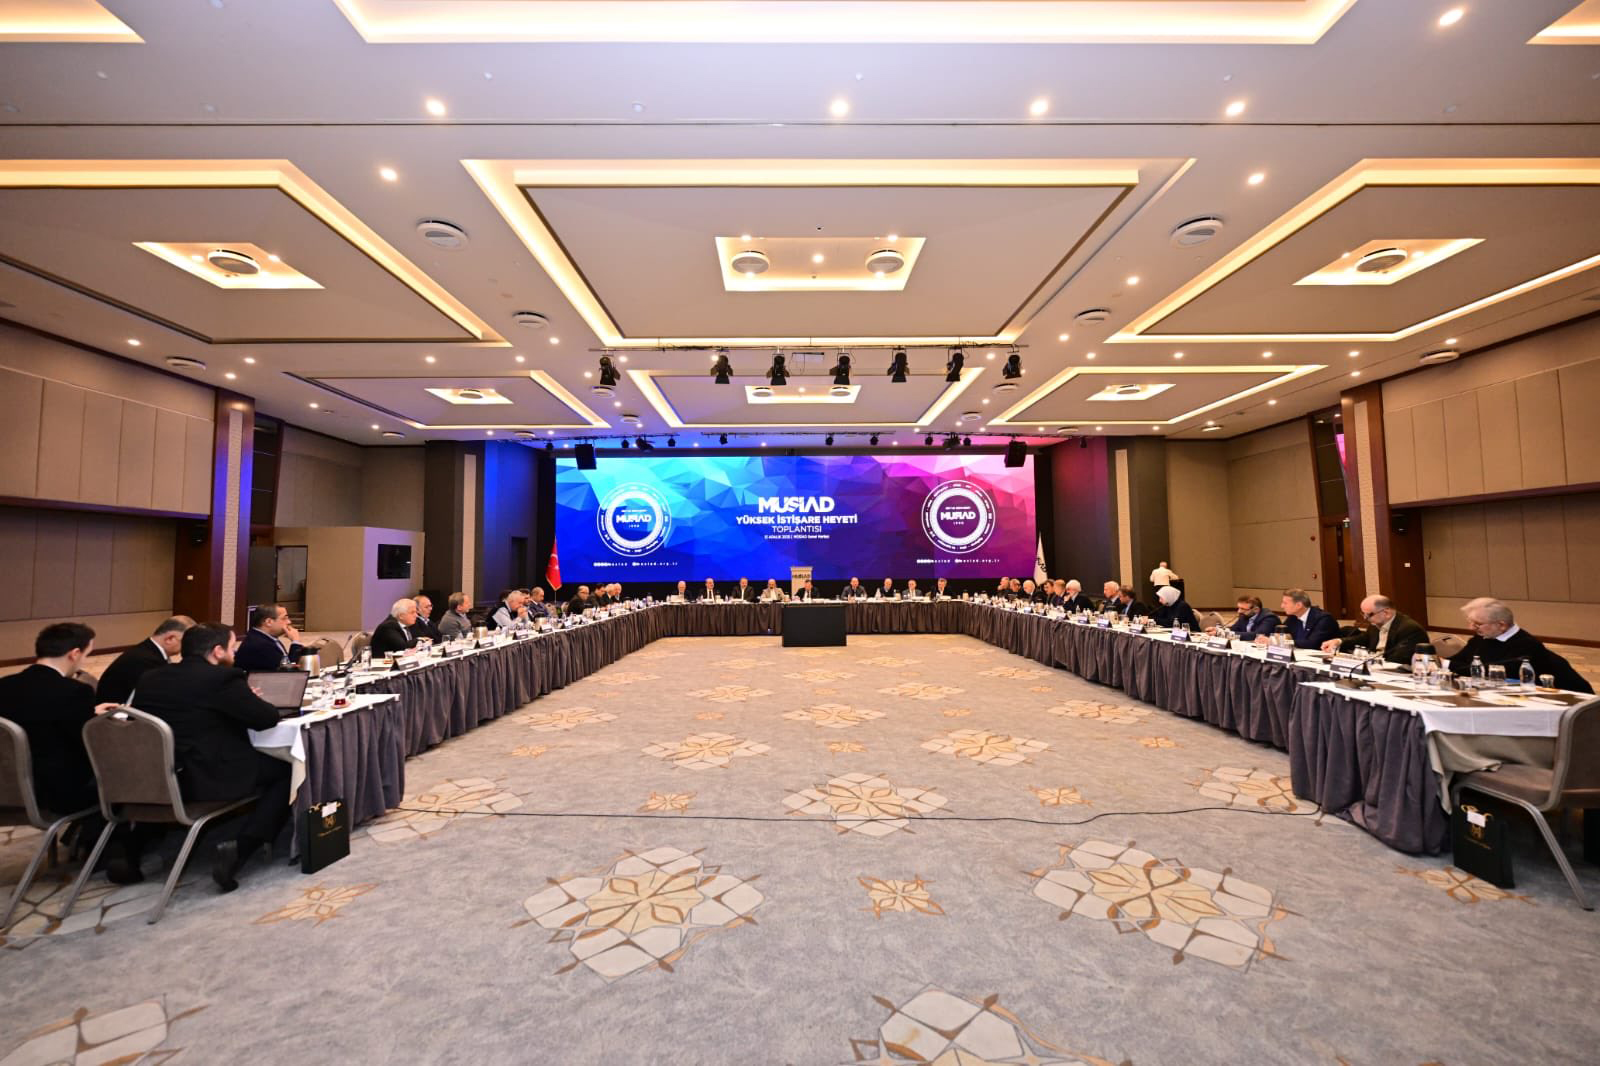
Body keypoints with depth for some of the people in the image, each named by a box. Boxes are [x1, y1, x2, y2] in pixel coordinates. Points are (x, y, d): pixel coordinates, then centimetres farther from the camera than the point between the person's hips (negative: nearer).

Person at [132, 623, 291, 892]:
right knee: (287, 771, 6)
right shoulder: (222, 677, -17)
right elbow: (267, 718, -16)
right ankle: (239, 849, -6)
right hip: (209, 778, -9)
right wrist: (251, 700, 6)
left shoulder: (151, 677, 6)